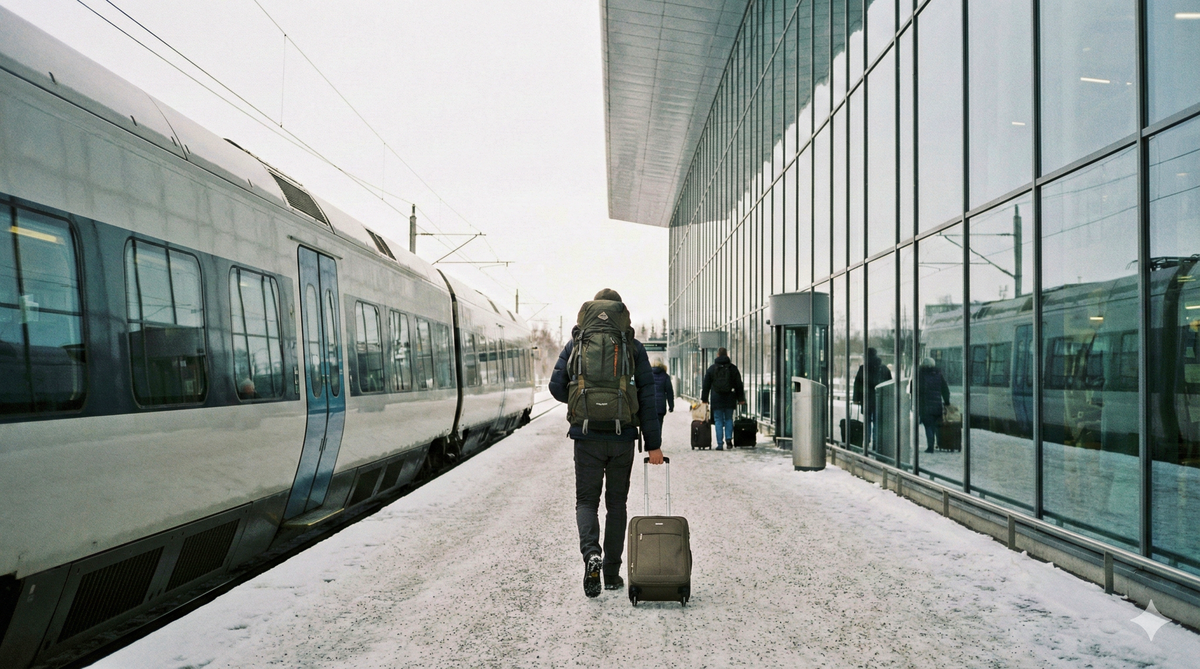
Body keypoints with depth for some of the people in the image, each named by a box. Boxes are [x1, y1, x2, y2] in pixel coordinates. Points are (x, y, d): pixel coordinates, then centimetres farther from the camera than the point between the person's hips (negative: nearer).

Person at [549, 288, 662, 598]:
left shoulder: (575, 343, 3)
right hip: (623, 436, 1)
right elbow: (647, 394, -3)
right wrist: (653, 443, -1)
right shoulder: (633, 346, 1)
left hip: (587, 436, 0)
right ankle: (612, 572, 18)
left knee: (586, 500, 10)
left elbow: (556, 386, -1)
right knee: (617, 502, 14)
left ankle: (591, 552, -16)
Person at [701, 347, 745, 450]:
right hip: (729, 399, 1)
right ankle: (728, 438, -2)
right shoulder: (733, 368, 3)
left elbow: (706, 385, 3)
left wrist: (704, 399, 9)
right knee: (728, 419, 14)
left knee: (718, 420, 3)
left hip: (716, 399, -1)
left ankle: (720, 444, 0)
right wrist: (741, 399, 11)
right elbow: (739, 385, 6)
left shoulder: (712, 368, 1)